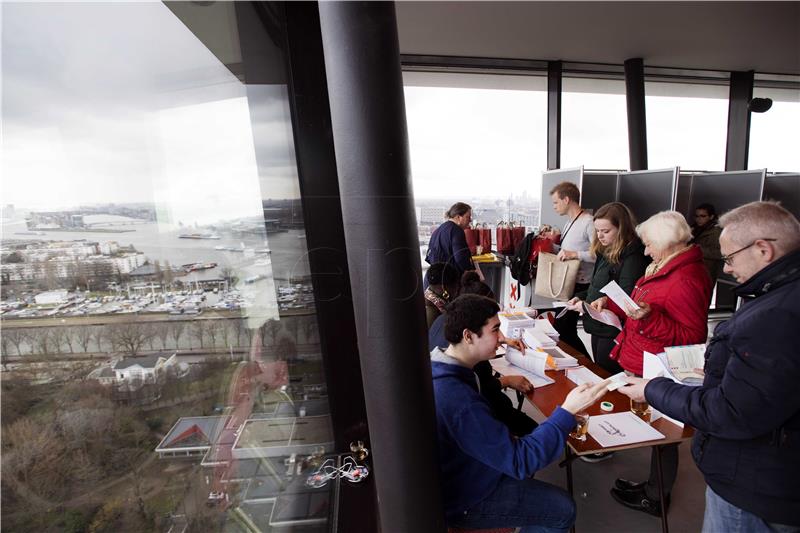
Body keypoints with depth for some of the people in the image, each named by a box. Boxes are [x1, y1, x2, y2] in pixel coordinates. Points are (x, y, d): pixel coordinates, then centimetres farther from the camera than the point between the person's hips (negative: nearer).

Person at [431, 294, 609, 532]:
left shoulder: (437, 366, -10)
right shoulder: (459, 401, -40)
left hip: (451, 473, 9)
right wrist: (568, 411, -29)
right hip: (462, 500, -8)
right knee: (563, 509, 3)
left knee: (532, 442, 23)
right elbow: (519, 461, -31)